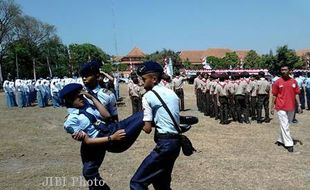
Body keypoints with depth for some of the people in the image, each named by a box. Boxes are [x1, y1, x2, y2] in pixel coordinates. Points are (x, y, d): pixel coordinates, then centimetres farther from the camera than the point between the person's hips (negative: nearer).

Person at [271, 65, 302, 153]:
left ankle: (280, 140, 28)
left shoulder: (294, 81, 5)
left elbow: (296, 94, 8)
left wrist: (299, 105, 3)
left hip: (291, 107, 4)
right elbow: (274, 95, 0)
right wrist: (272, 107, -1)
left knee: (286, 125, 13)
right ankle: (289, 144, 0)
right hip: (281, 107, -4)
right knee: (285, 126, -4)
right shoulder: (277, 82, -3)